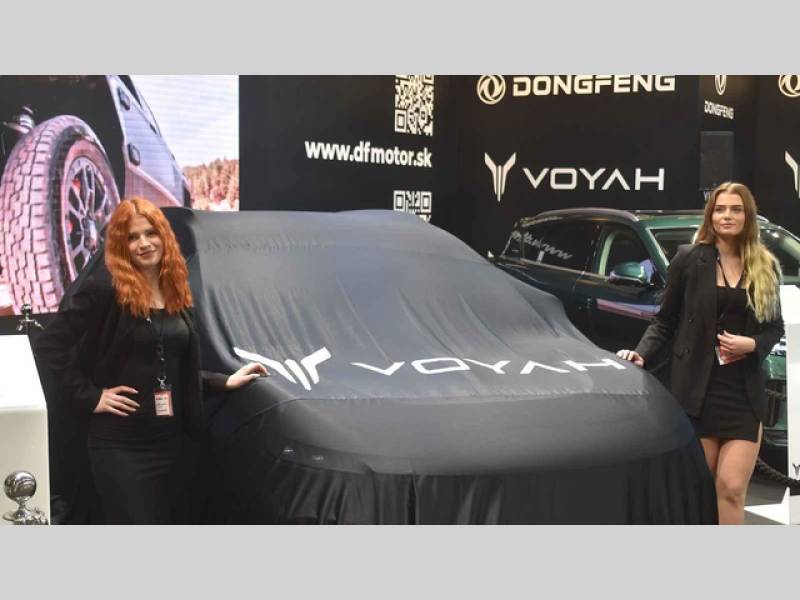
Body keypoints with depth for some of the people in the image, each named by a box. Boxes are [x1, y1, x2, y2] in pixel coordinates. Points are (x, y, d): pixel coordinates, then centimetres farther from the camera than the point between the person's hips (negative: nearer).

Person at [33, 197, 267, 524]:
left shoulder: (175, 294, 10)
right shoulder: (104, 289, -11)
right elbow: (49, 345, -12)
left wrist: (226, 381, 12)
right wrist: (88, 397, -15)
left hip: (170, 440, 7)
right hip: (121, 445, -7)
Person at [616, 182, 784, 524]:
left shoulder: (765, 267, 9)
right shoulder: (689, 259, 1)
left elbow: (775, 327, 14)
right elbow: (665, 320, 3)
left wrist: (753, 344, -7)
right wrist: (642, 354, -12)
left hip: (744, 393, 2)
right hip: (697, 389, -2)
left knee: (732, 488, -3)